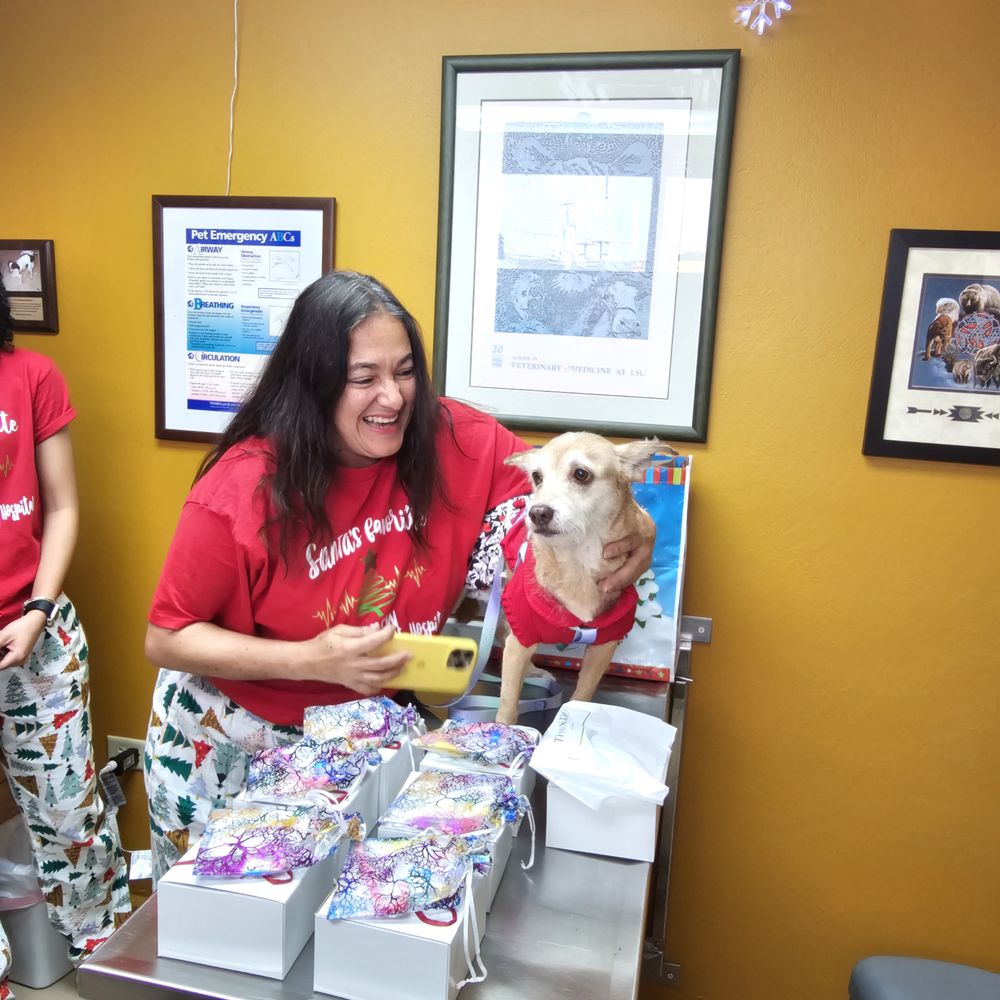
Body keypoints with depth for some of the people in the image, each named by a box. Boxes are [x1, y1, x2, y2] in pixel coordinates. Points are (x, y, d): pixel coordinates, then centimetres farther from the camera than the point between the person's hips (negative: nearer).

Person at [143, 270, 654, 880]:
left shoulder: (450, 441, -18)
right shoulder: (243, 489, -25)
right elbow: (166, 640, -16)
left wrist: (625, 528, -27)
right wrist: (312, 660, -29)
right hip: (231, 746, -2)